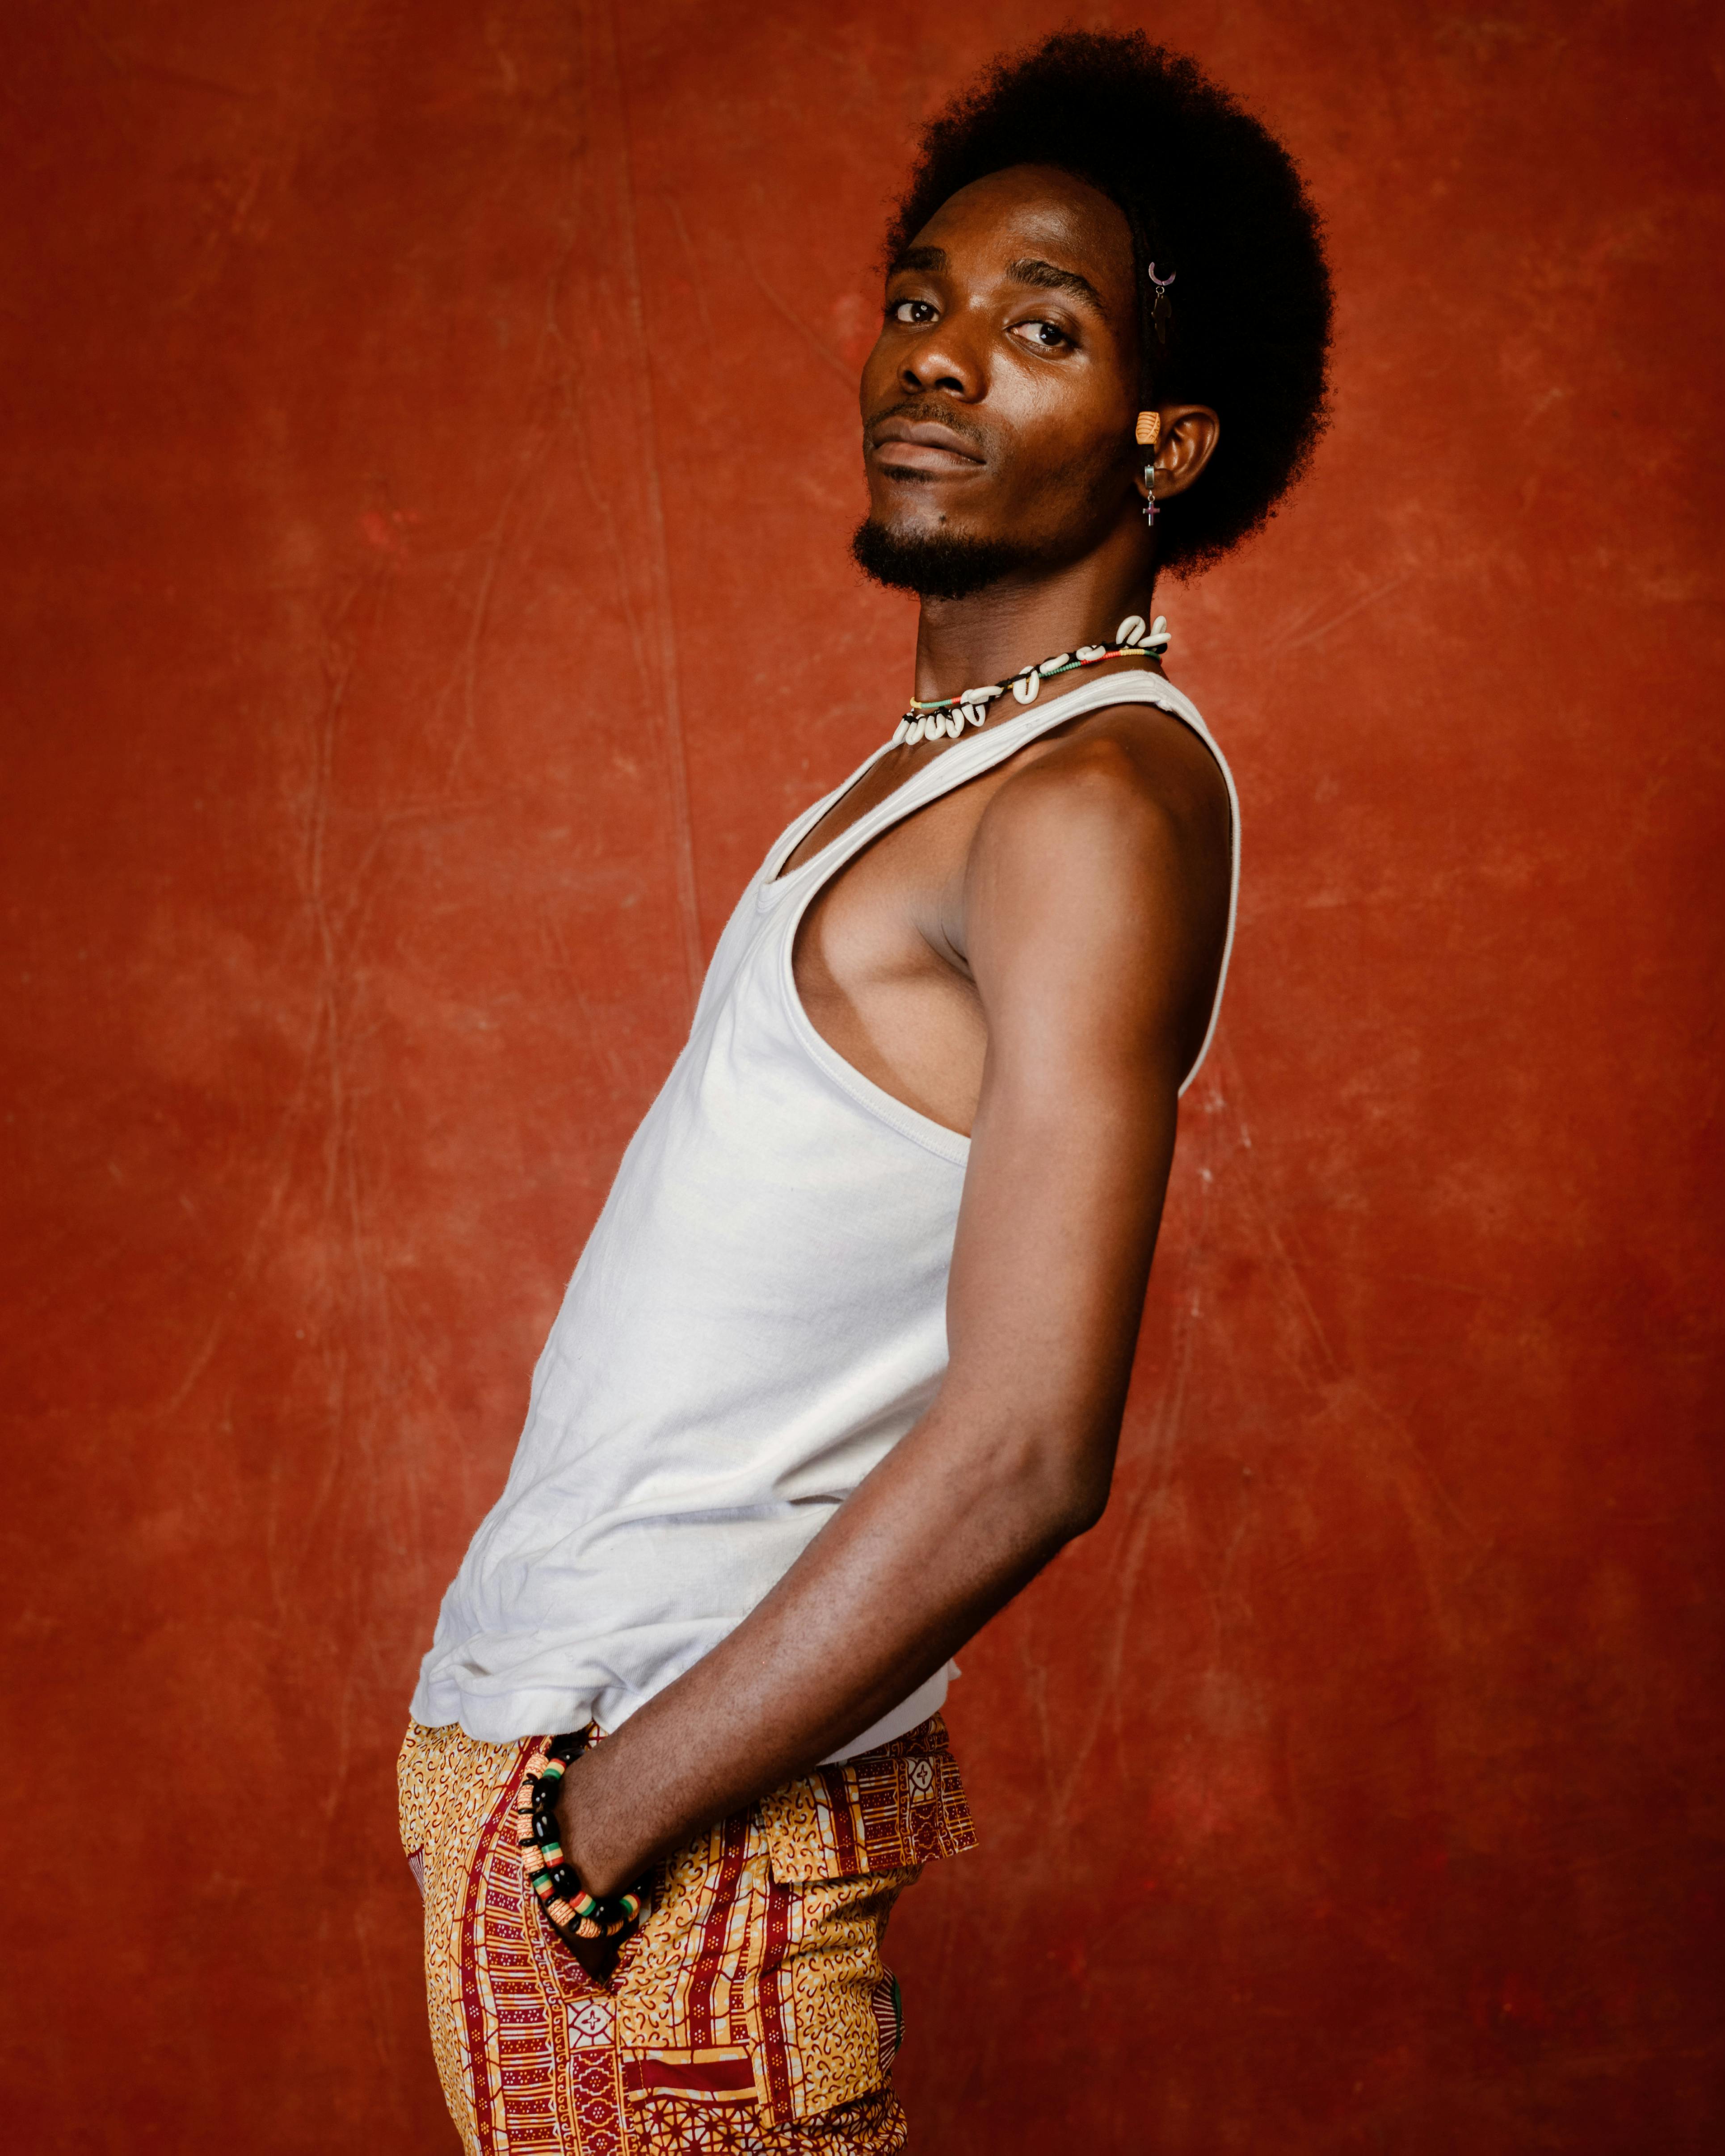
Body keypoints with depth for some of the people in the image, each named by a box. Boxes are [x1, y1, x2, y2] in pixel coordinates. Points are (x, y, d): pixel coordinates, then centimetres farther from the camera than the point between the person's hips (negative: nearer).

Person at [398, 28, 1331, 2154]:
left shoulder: (1098, 808, -16)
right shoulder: (939, 764, 14)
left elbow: (1024, 1451, -24)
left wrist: (596, 1822, -18)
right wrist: (539, 1781, 14)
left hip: (651, 1785, -8)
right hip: (539, 1720, 8)